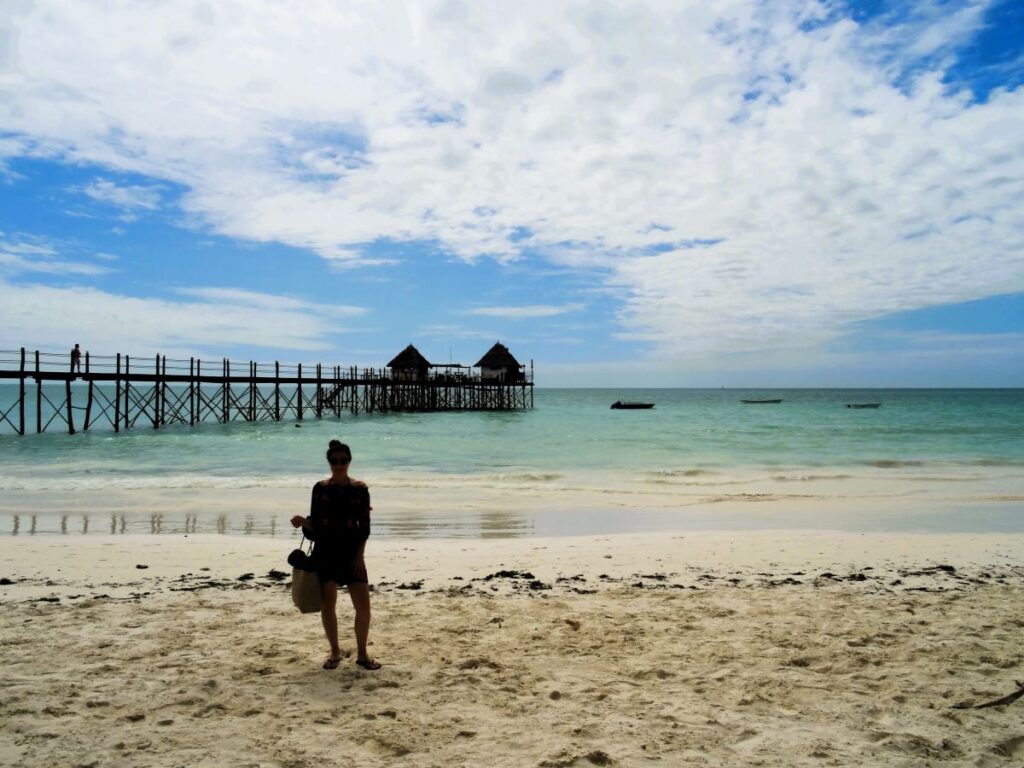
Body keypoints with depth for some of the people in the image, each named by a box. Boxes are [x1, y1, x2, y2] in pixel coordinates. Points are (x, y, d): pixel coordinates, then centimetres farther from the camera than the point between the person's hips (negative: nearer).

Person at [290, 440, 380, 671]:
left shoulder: (360, 488, -1)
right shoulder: (320, 488, 2)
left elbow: (365, 525, -2)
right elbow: (315, 525, 4)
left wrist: (359, 555, -9)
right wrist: (303, 522, -17)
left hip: (352, 552, -1)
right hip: (325, 552, 1)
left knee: (363, 604, -4)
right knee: (327, 605, 5)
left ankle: (362, 653, 12)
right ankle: (334, 651, 23)